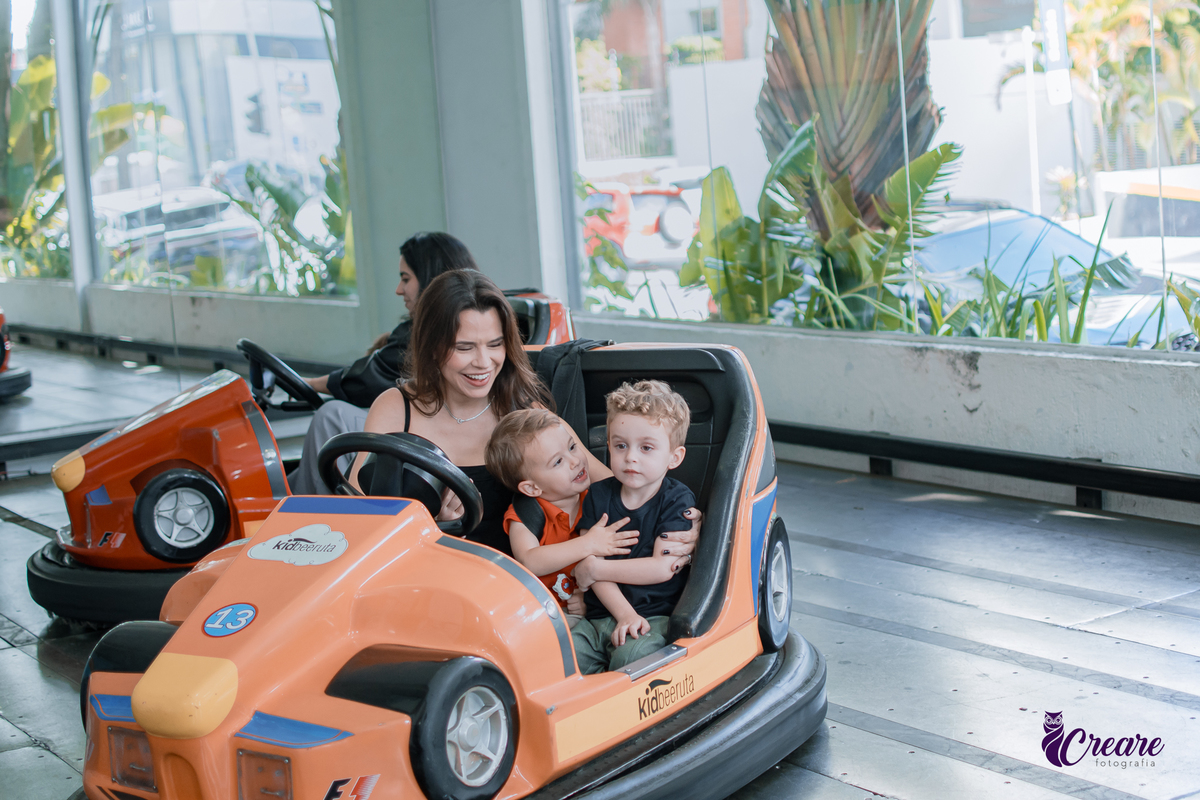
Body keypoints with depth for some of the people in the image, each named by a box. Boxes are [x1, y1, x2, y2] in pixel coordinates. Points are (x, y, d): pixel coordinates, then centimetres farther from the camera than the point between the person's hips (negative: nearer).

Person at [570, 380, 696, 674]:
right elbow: (591, 558, 1)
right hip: (601, 614, 4)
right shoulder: (599, 495, 9)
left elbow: (663, 568, -11)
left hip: (657, 616, -4)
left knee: (630, 656, -34)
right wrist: (625, 614, -14)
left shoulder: (678, 501, -2)